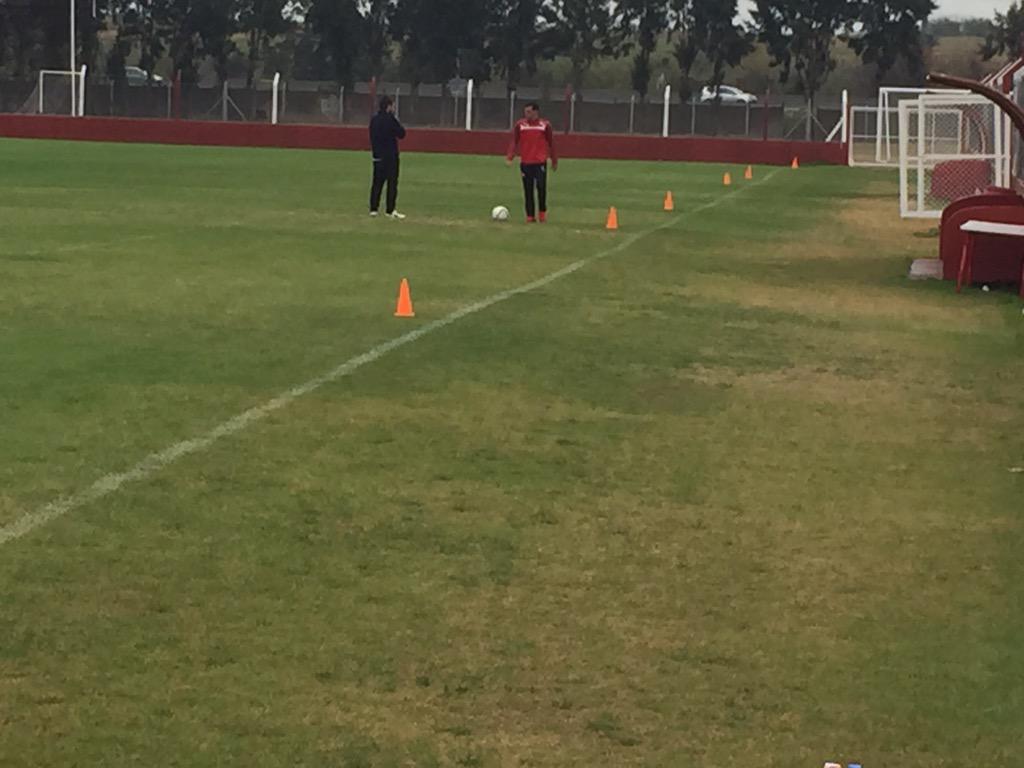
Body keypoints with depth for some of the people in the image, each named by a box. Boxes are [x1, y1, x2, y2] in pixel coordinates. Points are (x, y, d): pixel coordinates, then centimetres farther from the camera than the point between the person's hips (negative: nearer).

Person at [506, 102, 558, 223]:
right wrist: (510, 157, -11)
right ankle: (530, 215, 8)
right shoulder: (520, 125, 5)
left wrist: (554, 161, 11)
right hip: (525, 162, 1)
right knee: (528, 190, 2)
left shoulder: (545, 125, 3)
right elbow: (514, 142, 3)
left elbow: (551, 143, 9)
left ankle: (542, 212, 9)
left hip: (540, 162, -1)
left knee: (541, 187, -9)